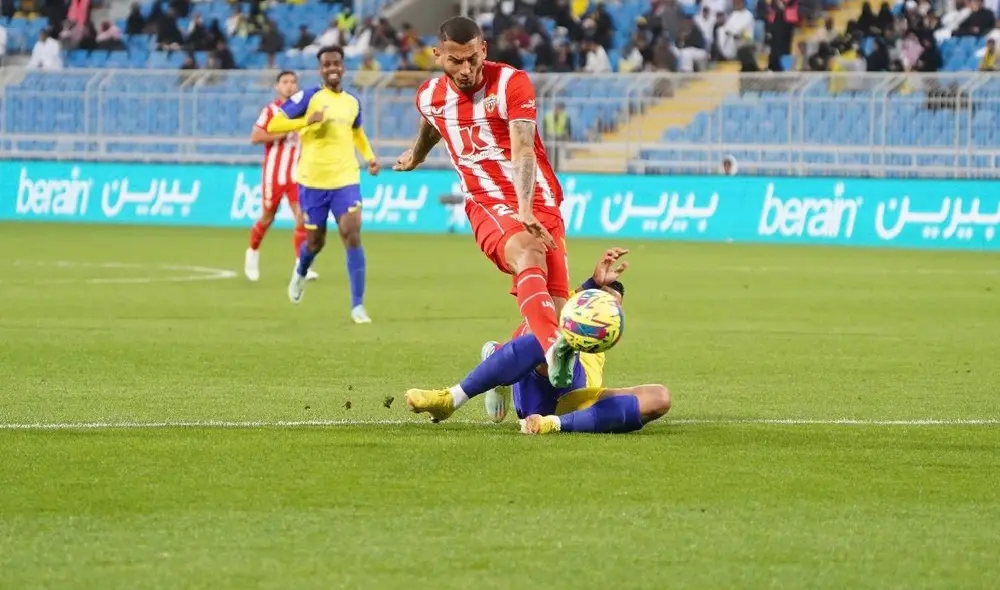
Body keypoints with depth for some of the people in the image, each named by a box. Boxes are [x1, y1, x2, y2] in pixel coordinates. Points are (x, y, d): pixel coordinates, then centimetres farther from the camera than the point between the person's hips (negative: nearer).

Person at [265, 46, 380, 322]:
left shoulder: (352, 102, 8)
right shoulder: (308, 97, -7)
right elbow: (273, 125, -12)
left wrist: (370, 156, 12)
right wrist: (307, 121, -24)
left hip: (346, 179, 2)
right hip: (313, 181, -2)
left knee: (352, 235, -14)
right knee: (315, 241, 10)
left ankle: (357, 305, -11)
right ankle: (301, 273, 48)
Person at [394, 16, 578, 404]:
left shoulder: (512, 83, -11)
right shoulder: (429, 97, 3)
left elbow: (523, 150, -23)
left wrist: (526, 208, -37)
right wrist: (416, 155, 51)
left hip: (539, 203, 0)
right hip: (487, 204, 0)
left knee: (554, 308, -8)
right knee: (528, 255, -35)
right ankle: (554, 349, -62)